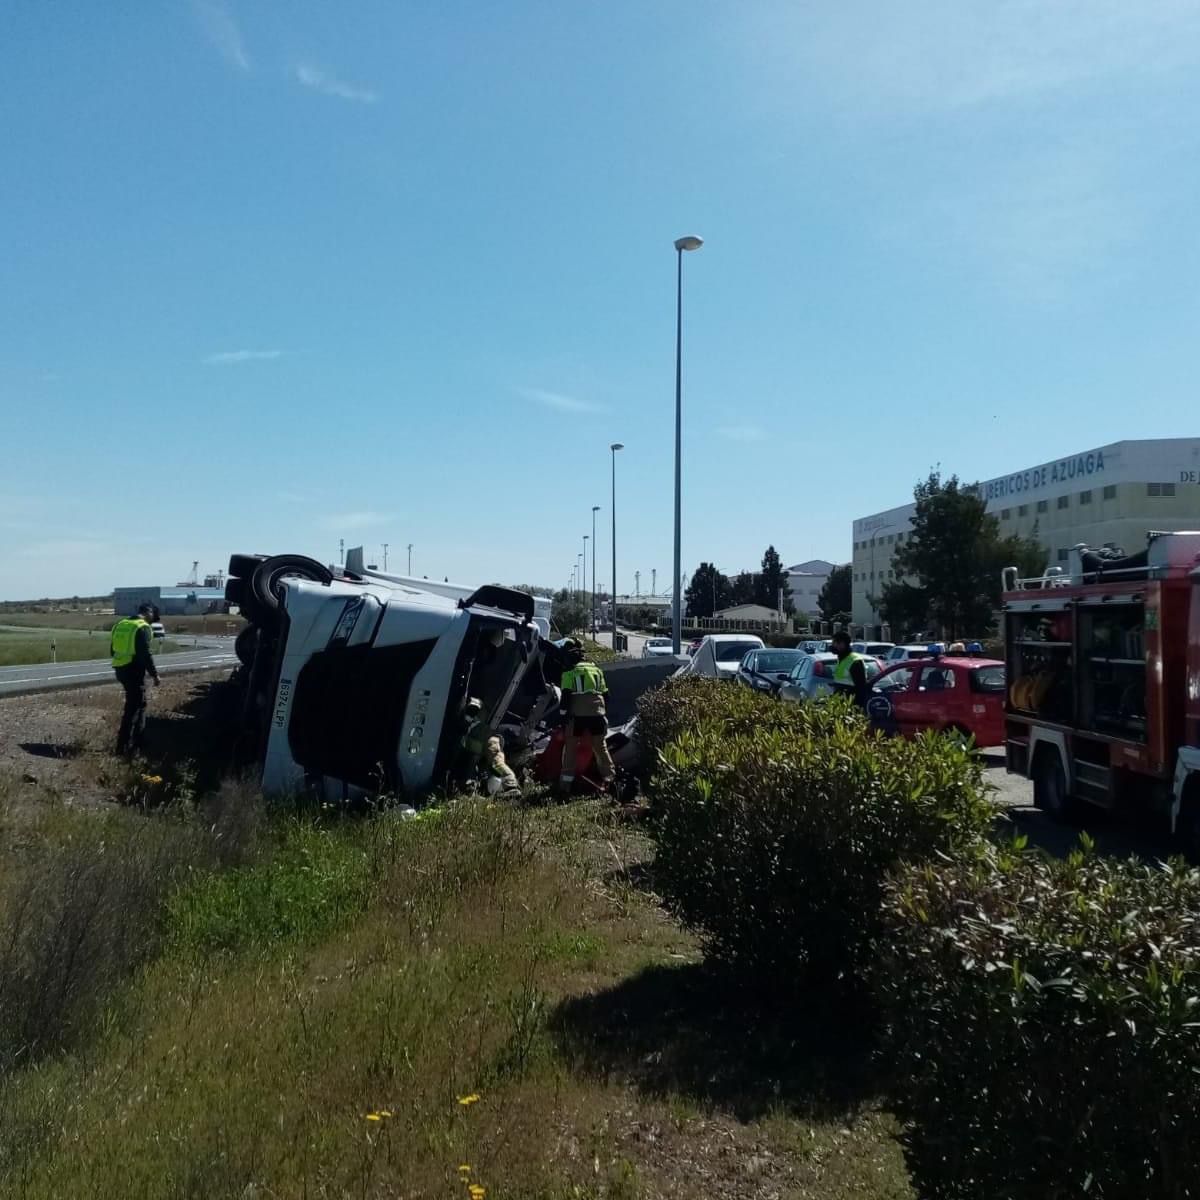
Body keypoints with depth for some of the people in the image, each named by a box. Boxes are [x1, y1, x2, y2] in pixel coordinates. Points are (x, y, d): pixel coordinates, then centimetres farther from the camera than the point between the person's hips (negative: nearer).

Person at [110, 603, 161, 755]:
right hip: (134, 671, -8)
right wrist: (154, 674, -10)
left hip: (120, 669, 8)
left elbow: (112, 650, 18)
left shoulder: (120, 624, 11)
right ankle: (123, 746, 1)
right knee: (133, 708, -1)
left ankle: (138, 739, 26)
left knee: (139, 703, 20)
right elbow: (145, 654, -19)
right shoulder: (143, 628, -14)